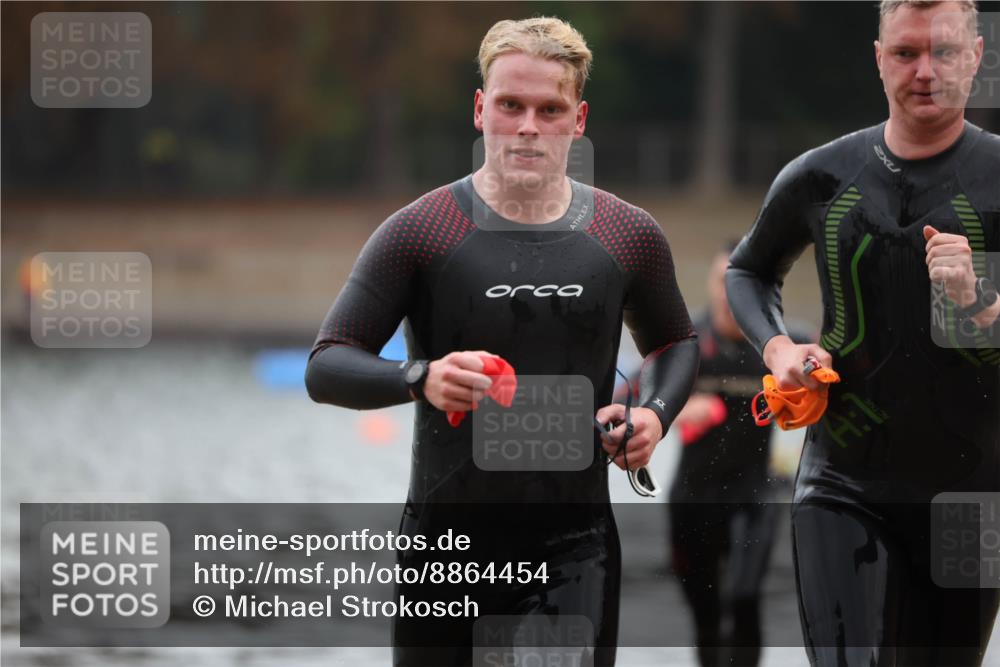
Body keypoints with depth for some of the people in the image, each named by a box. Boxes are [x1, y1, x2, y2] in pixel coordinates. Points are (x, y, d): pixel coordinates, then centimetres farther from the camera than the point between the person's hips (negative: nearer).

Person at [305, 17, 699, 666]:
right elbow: (326, 367, -5)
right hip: (445, 537, -1)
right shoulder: (420, 232, -5)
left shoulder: (629, 236, 4)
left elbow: (676, 344, 22)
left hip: (573, 549, 1)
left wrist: (655, 413, 0)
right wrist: (420, 379, -24)